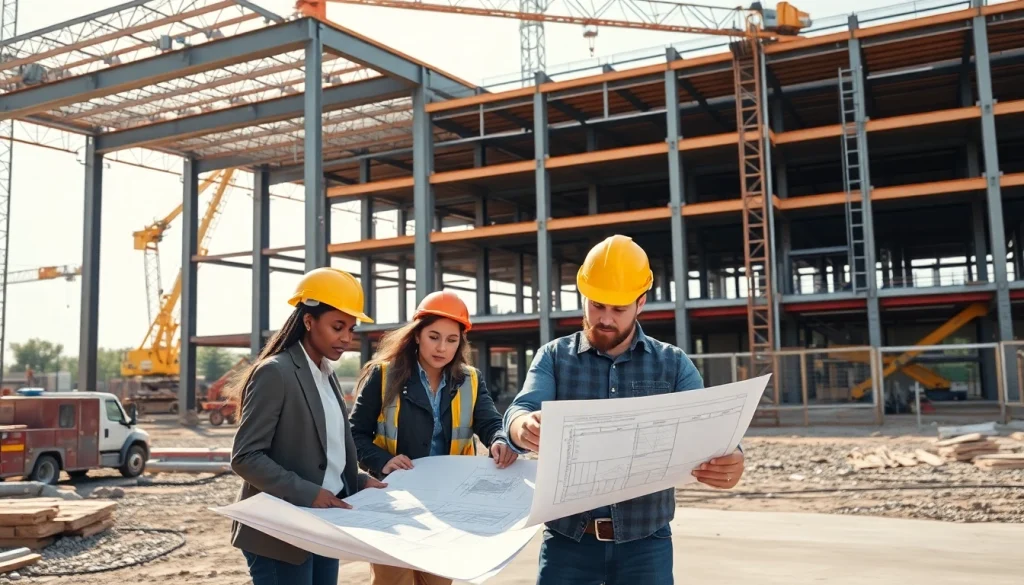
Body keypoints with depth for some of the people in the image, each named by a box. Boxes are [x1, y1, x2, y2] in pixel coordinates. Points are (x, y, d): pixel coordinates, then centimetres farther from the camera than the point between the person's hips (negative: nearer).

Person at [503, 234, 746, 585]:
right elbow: (521, 410, -12)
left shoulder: (673, 364, 4)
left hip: (645, 541, 1)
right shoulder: (554, 356, 3)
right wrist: (523, 427, -37)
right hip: (568, 538, 0)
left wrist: (729, 461, -30)